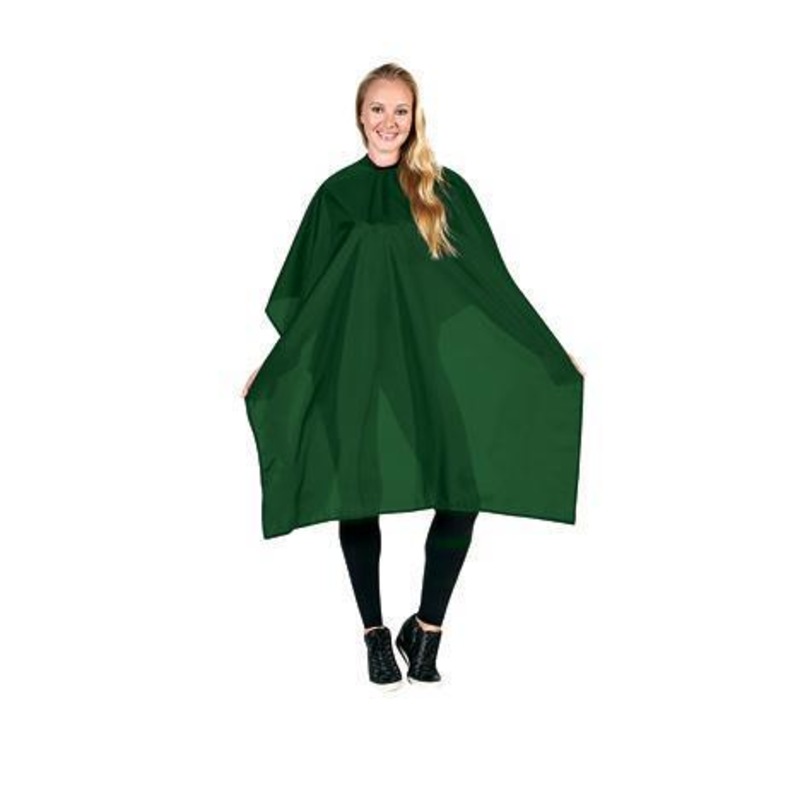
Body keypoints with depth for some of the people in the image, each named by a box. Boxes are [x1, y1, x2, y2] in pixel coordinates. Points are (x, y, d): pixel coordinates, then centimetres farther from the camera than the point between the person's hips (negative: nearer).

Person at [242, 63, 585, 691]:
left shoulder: (446, 191, 4)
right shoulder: (337, 194, 7)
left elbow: (492, 282, 7)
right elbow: (304, 295, 11)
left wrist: (550, 353, 6)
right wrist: (268, 366, 9)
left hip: (432, 363, 0)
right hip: (355, 367, 1)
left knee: (463, 492, -10)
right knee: (358, 497, 3)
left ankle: (426, 631, 7)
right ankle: (376, 636, 20)